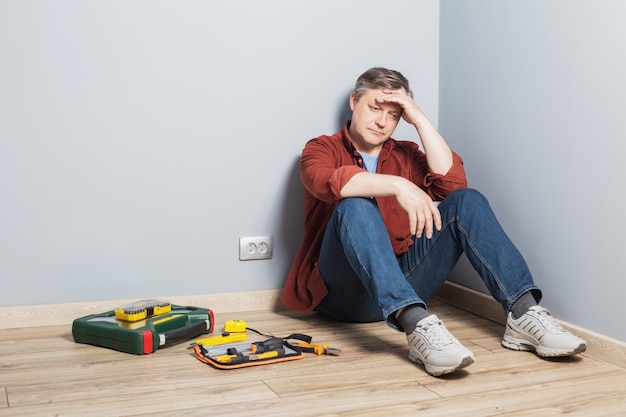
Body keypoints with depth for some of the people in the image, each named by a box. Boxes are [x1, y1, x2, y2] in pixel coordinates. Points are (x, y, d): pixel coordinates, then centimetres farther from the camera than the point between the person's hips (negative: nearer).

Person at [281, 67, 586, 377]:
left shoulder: (406, 154, 19)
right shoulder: (324, 148, 7)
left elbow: (452, 182, -2)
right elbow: (325, 182, -19)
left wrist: (419, 119, -2)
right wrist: (399, 185, -31)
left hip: (404, 283, 4)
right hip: (345, 291, -4)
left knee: (467, 201, -11)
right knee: (356, 206, -31)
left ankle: (524, 313, -25)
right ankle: (417, 326, -48)